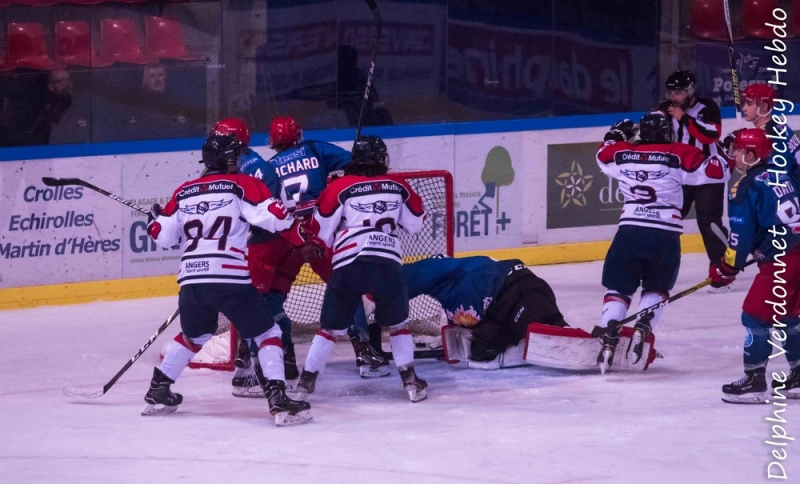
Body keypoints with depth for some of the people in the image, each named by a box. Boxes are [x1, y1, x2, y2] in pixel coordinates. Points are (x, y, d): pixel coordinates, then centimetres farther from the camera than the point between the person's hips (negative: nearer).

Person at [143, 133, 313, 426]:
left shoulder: (184, 193, 16)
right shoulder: (242, 186, 3)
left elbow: (163, 236, 18)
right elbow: (274, 216, -8)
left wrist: (155, 220, 40)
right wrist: (305, 241, 4)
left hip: (191, 281, 5)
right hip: (230, 279, -5)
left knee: (193, 336, 30)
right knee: (266, 334, 5)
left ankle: (158, 392, 33)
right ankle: (278, 399, -10)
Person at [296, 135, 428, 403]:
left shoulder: (339, 188, 7)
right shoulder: (398, 186, 12)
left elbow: (322, 233, 8)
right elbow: (415, 224, 22)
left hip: (348, 265, -1)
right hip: (388, 264, 1)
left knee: (331, 327, 12)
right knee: (397, 323, 20)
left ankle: (307, 381, 10)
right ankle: (410, 380, 14)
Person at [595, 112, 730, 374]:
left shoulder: (622, 153, 8)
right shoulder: (678, 156, -1)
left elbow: (603, 156, 31)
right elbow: (716, 170, -1)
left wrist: (615, 135, 46)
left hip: (629, 231, 1)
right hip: (665, 236, -1)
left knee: (618, 288, 10)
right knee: (656, 289, 19)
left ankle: (609, 337, -10)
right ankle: (642, 327, -6)